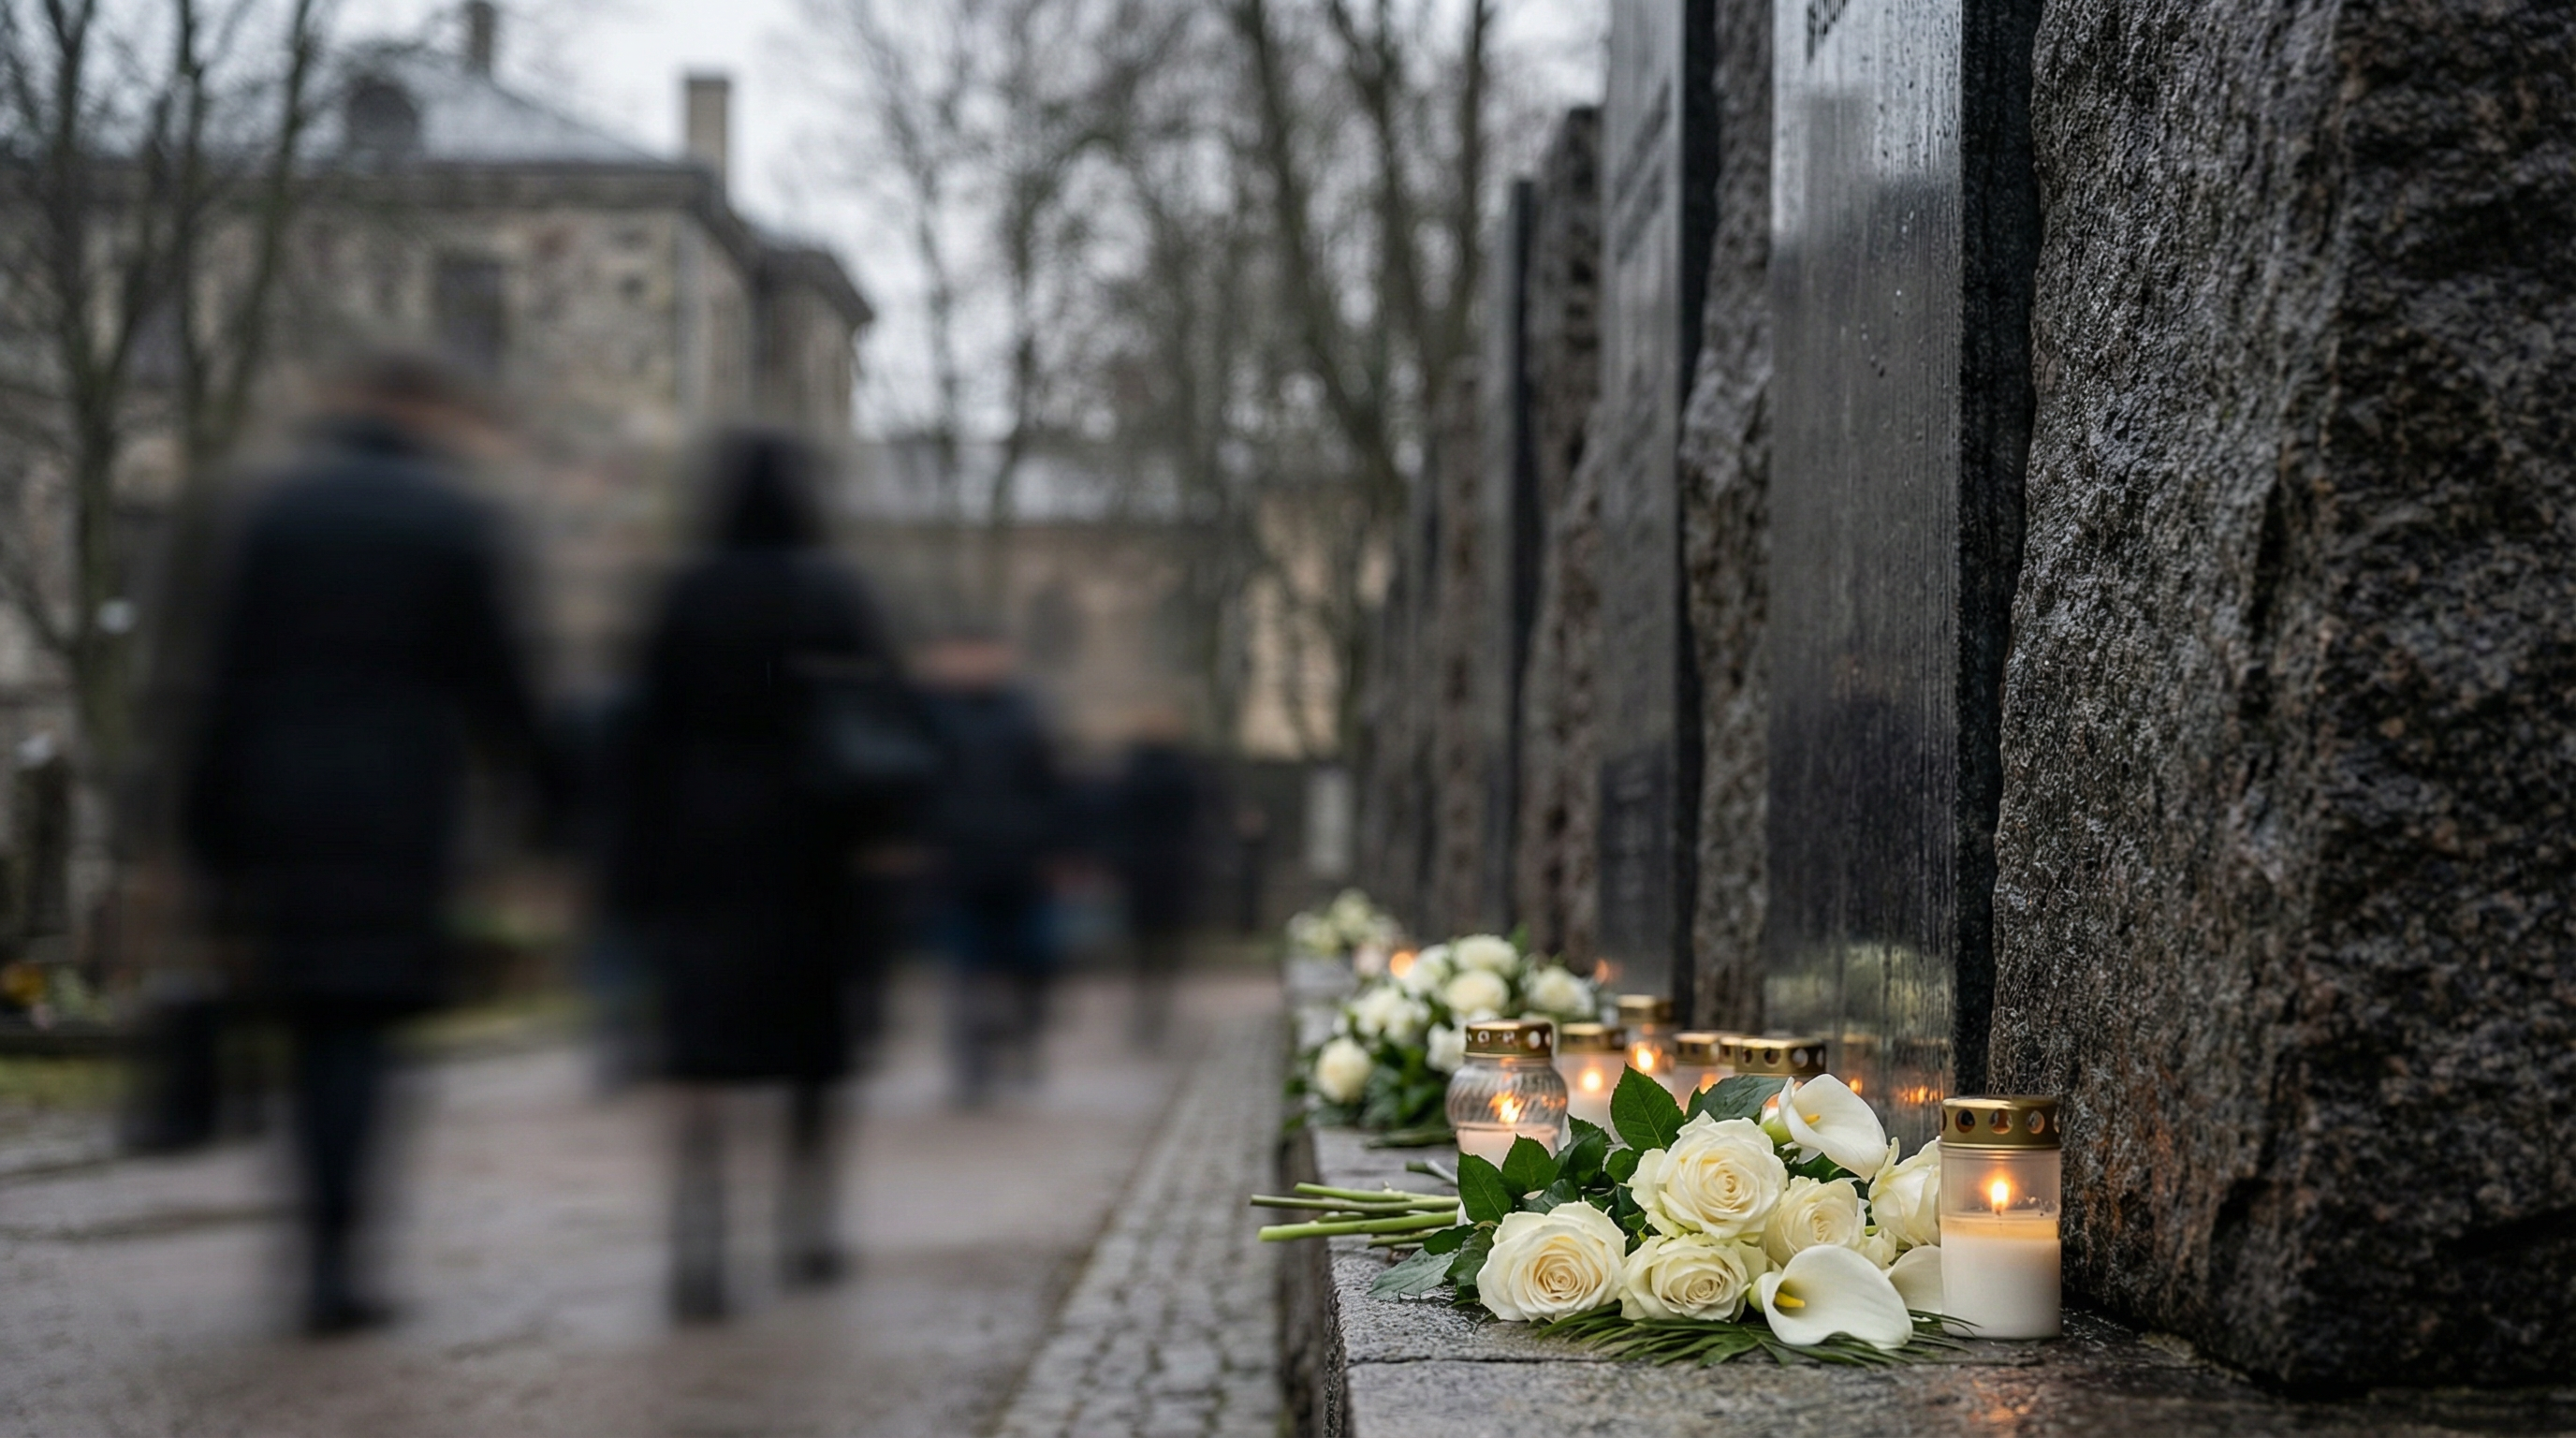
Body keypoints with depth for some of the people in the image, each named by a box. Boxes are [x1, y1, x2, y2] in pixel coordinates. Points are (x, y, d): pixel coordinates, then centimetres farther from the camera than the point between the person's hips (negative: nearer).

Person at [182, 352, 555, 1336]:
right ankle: (333, 1259, -5)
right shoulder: (454, 523, -1)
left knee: (316, 1022, 10)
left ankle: (327, 1251, 10)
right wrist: (549, 785, 14)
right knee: (358, 1022, 1)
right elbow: (492, 682, 0)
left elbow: (229, 685, 4)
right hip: (400, 810, -2)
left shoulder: (275, 512, 7)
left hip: (284, 811, 3)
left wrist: (212, 830, 6)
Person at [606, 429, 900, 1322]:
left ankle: (697, 1255, -14)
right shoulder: (834, 596, 1)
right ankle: (808, 1232, 23)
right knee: (815, 1048, 16)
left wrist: (634, 872, 1)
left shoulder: (687, 598, 0)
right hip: (809, 850, 1)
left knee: (701, 1063, -3)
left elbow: (648, 737, -3)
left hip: (701, 850, -1)